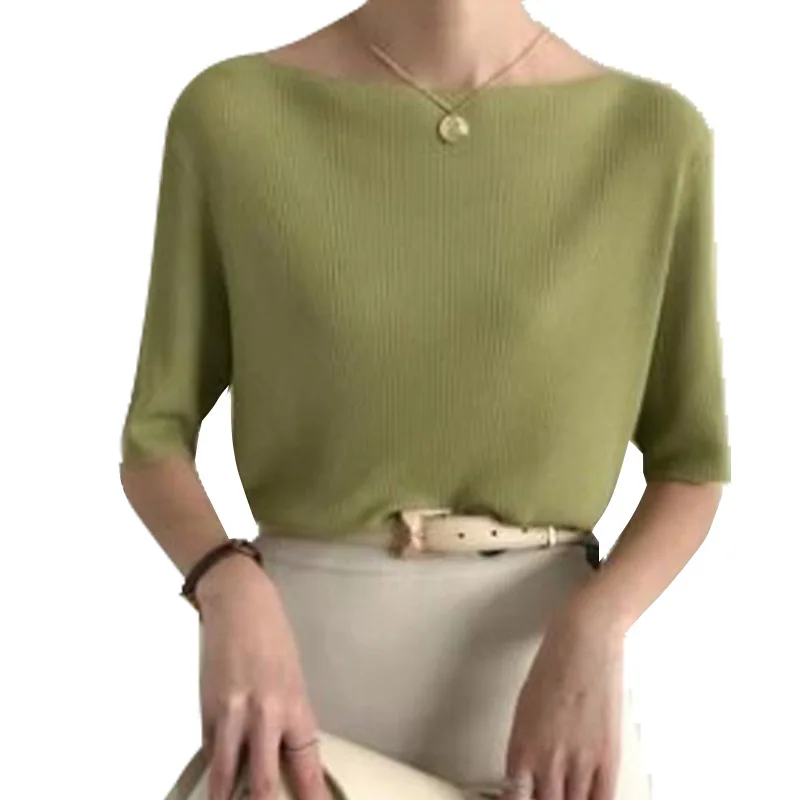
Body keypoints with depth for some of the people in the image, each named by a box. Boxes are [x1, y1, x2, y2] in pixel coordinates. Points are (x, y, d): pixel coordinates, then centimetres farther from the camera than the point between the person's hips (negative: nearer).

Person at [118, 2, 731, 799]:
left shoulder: (656, 134, -2)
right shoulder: (229, 115, -4)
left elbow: (691, 462, 2)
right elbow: (156, 438, 0)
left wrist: (587, 643, -16)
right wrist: (232, 596, -21)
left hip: (543, 657, 1)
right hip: (302, 655, 0)